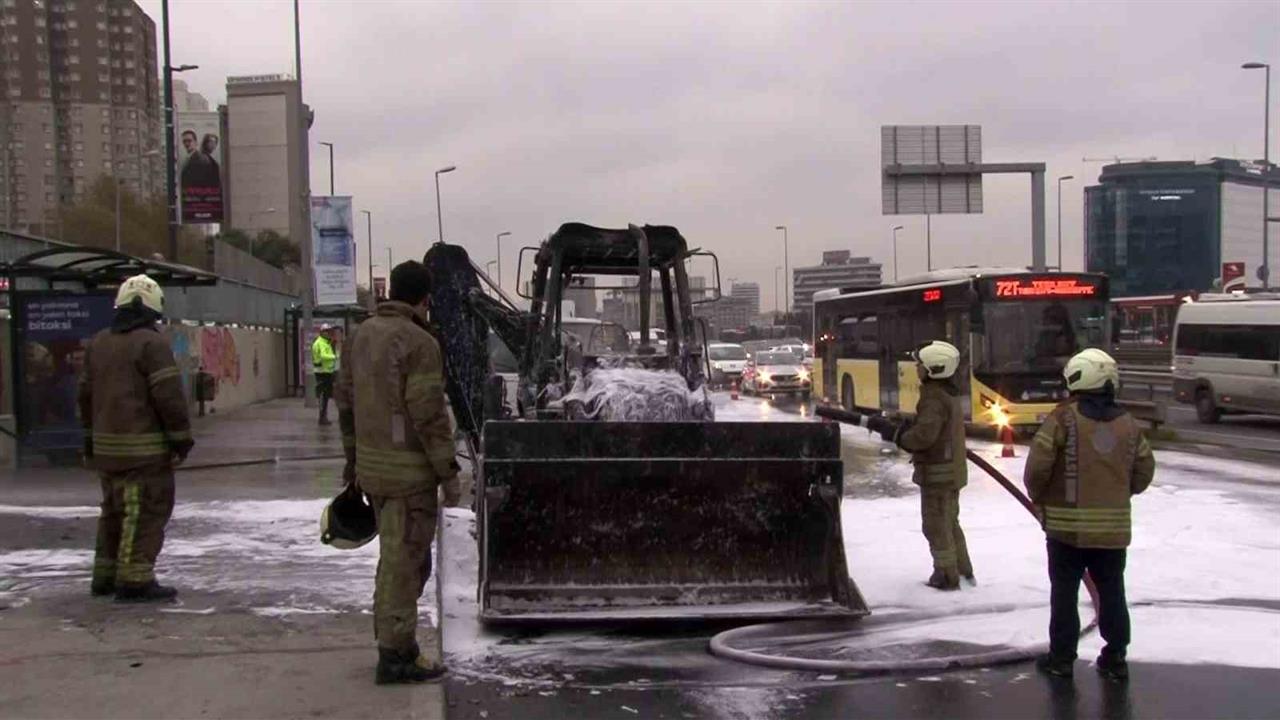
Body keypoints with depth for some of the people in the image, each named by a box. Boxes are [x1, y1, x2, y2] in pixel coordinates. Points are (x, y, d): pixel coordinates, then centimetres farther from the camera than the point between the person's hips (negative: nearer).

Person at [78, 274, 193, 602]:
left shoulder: (98, 344, 14)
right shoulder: (150, 343, -12)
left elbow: (87, 394, 20)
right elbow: (168, 396, -16)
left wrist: (91, 437, 28)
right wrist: (181, 437, -8)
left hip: (106, 446, 8)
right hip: (144, 446, -8)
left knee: (114, 509, 18)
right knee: (147, 511, -4)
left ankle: (105, 575, 25)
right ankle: (135, 578, -7)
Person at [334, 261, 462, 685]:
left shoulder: (361, 335, 9)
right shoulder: (419, 343, -17)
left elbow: (345, 400, 15)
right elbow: (428, 415, -19)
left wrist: (352, 457, 23)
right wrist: (448, 471, -12)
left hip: (372, 465, 8)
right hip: (408, 470, -8)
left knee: (395, 555, 20)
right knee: (403, 561, 0)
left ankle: (393, 639, 29)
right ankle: (396, 656, 5)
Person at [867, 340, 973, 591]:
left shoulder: (934, 397, -20)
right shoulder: (948, 395, 12)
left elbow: (924, 435, -29)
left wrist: (893, 433, -16)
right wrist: (897, 428, 1)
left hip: (937, 472, -10)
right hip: (951, 470, 10)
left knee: (936, 526, 0)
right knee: (949, 523, 20)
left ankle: (947, 577, 7)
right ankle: (963, 572, 28)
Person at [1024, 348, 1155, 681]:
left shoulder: (1063, 418, -12)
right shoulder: (1128, 424, 4)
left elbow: (1038, 466, -14)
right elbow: (1144, 470, 10)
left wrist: (1038, 497, 4)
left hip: (1068, 524, -4)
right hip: (1114, 526, 4)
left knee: (1064, 592, 7)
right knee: (1112, 591, 13)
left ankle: (1062, 657, 12)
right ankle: (1115, 658, 18)